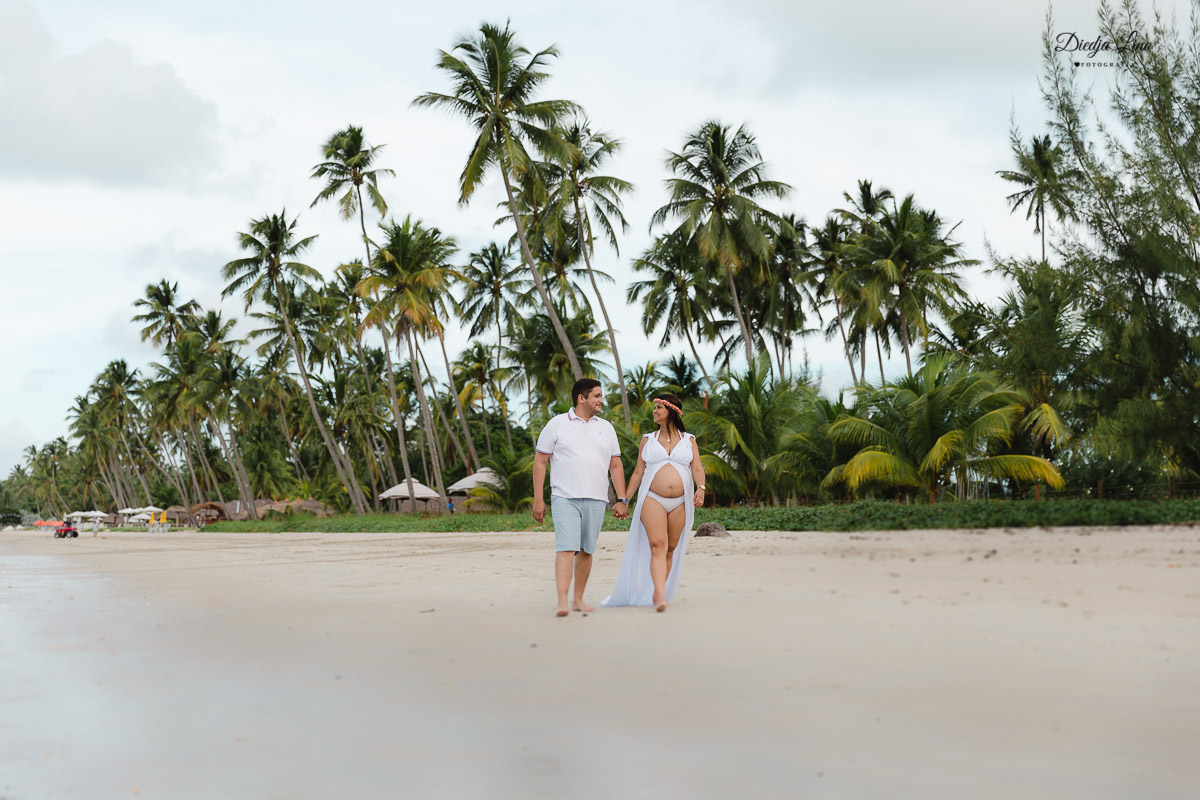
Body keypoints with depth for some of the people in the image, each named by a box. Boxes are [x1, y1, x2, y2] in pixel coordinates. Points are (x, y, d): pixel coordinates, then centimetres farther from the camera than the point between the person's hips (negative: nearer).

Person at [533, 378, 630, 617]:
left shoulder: (606, 428, 15)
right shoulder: (557, 424, 3)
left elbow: (616, 466, 16)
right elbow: (540, 462, 3)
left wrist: (622, 500, 7)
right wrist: (538, 499, -3)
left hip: (596, 500, 4)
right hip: (565, 498, -4)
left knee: (586, 551, 7)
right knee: (566, 548, -14)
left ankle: (578, 599, 17)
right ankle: (562, 602, -20)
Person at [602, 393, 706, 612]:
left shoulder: (689, 440, 11)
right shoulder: (648, 440, 14)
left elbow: (697, 468, -1)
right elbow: (638, 473, 14)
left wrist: (701, 488, -21)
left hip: (680, 503, 1)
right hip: (652, 500, -1)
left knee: (670, 549, 4)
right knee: (657, 546, -16)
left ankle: (657, 592, 15)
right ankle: (660, 596, -26)